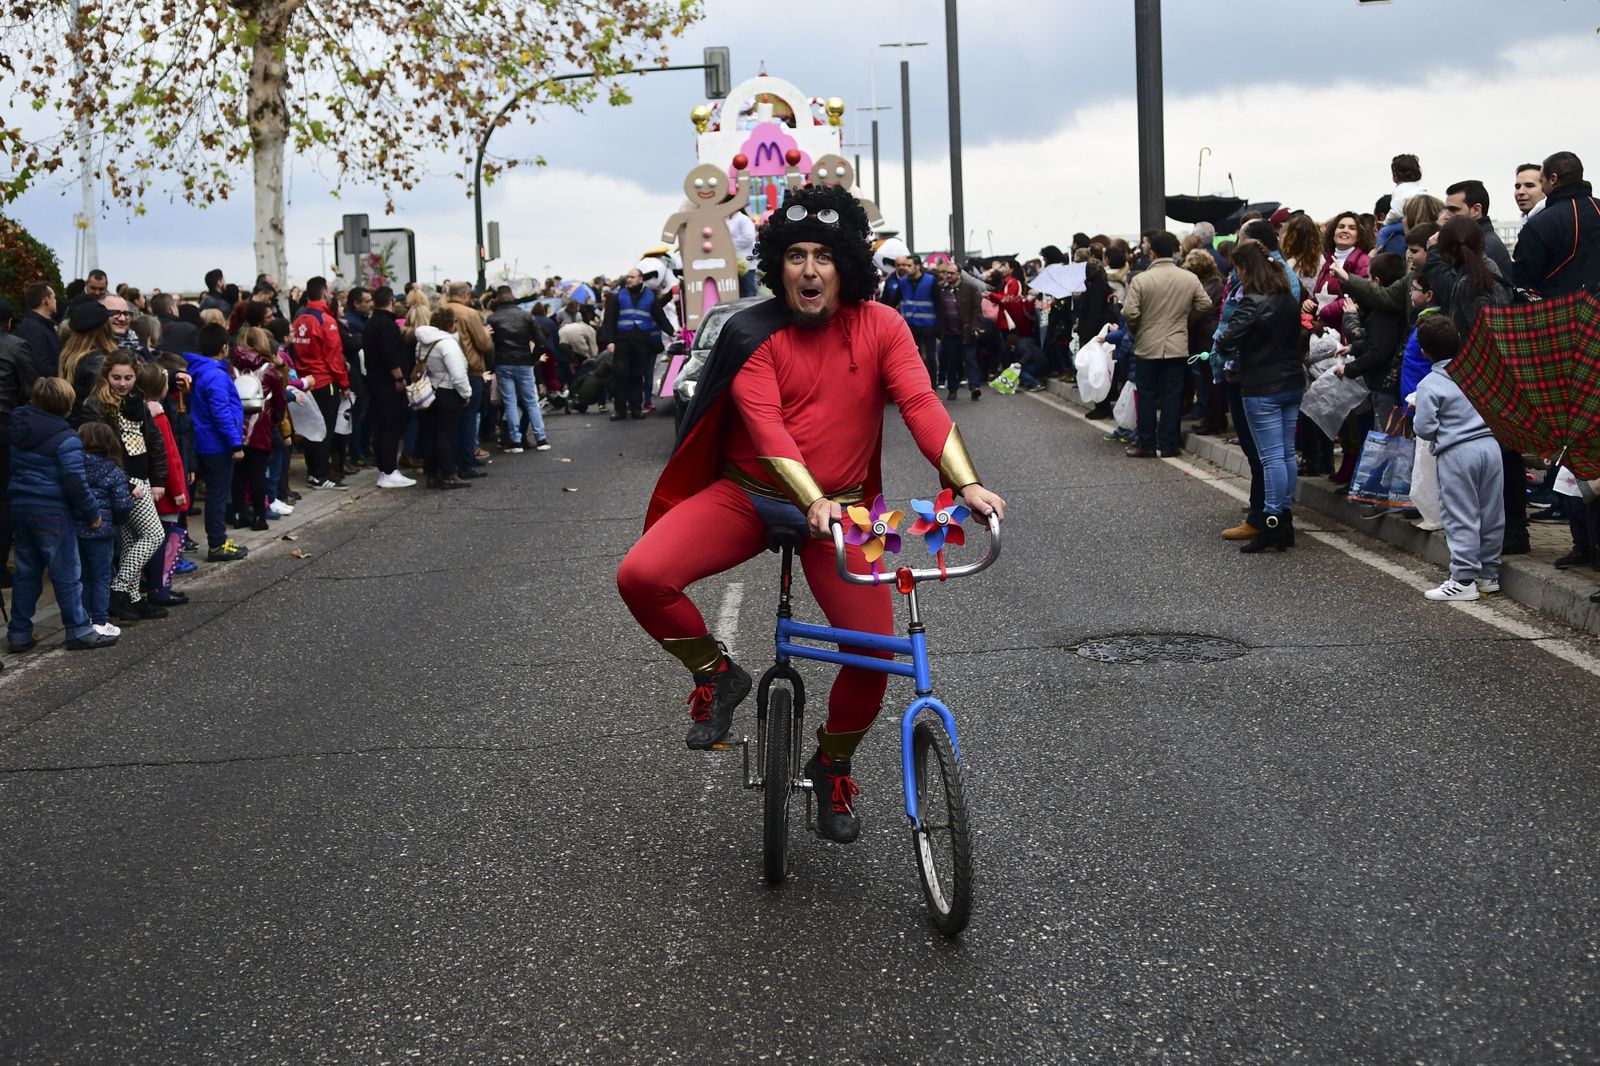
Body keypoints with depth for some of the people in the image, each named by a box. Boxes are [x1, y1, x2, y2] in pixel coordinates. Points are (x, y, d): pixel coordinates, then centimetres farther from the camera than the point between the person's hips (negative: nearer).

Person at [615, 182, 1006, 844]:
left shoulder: (880, 326, -5)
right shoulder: (753, 335, -9)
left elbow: (922, 406, -16)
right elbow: (766, 427, -21)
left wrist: (967, 482, -32)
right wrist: (812, 500, -37)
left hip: (839, 505, 1)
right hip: (747, 493, 0)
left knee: (872, 653, -12)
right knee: (640, 577, -22)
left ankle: (832, 765, 19)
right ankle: (717, 676, 6)